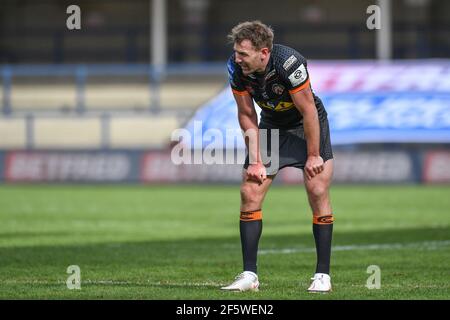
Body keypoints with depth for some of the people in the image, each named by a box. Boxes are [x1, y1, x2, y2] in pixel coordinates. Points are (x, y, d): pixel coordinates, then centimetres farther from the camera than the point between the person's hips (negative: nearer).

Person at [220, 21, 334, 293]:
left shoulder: (289, 63, -34)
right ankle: (249, 275, -3)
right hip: (271, 126, 4)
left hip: (308, 126, -4)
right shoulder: (236, 68, -19)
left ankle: (323, 275, -5)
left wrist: (313, 156, -18)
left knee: (318, 193, -13)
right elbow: (247, 115, -6)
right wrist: (255, 160, -8)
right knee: (250, 193, -7)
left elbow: (308, 111, -24)